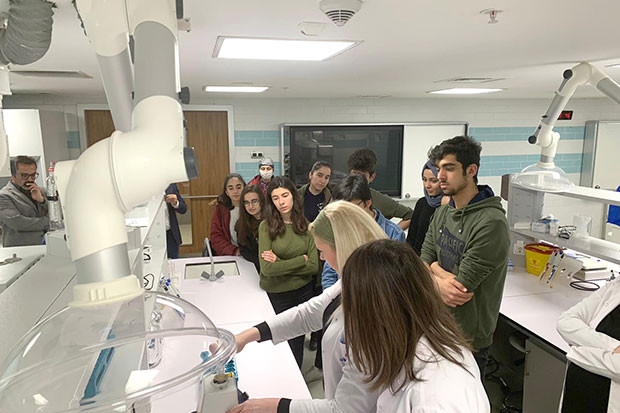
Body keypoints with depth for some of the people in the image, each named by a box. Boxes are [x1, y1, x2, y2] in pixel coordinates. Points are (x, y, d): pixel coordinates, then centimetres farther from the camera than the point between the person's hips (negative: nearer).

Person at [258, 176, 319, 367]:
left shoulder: (305, 225, -3)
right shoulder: (266, 226, -12)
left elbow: (314, 266, -9)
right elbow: (266, 268, -21)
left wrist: (281, 263, -17)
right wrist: (301, 260, -15)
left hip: (304, 291, 3)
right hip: (276, 294, -3)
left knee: (297, 343, 18)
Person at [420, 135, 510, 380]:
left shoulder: (491, 223, -22)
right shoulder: (442, 213, 3)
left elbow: (461, 285, -23)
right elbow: (422, 263, 0)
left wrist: (434, 269, -9)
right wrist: (440, 281, -20)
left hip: (468, 340, -7)